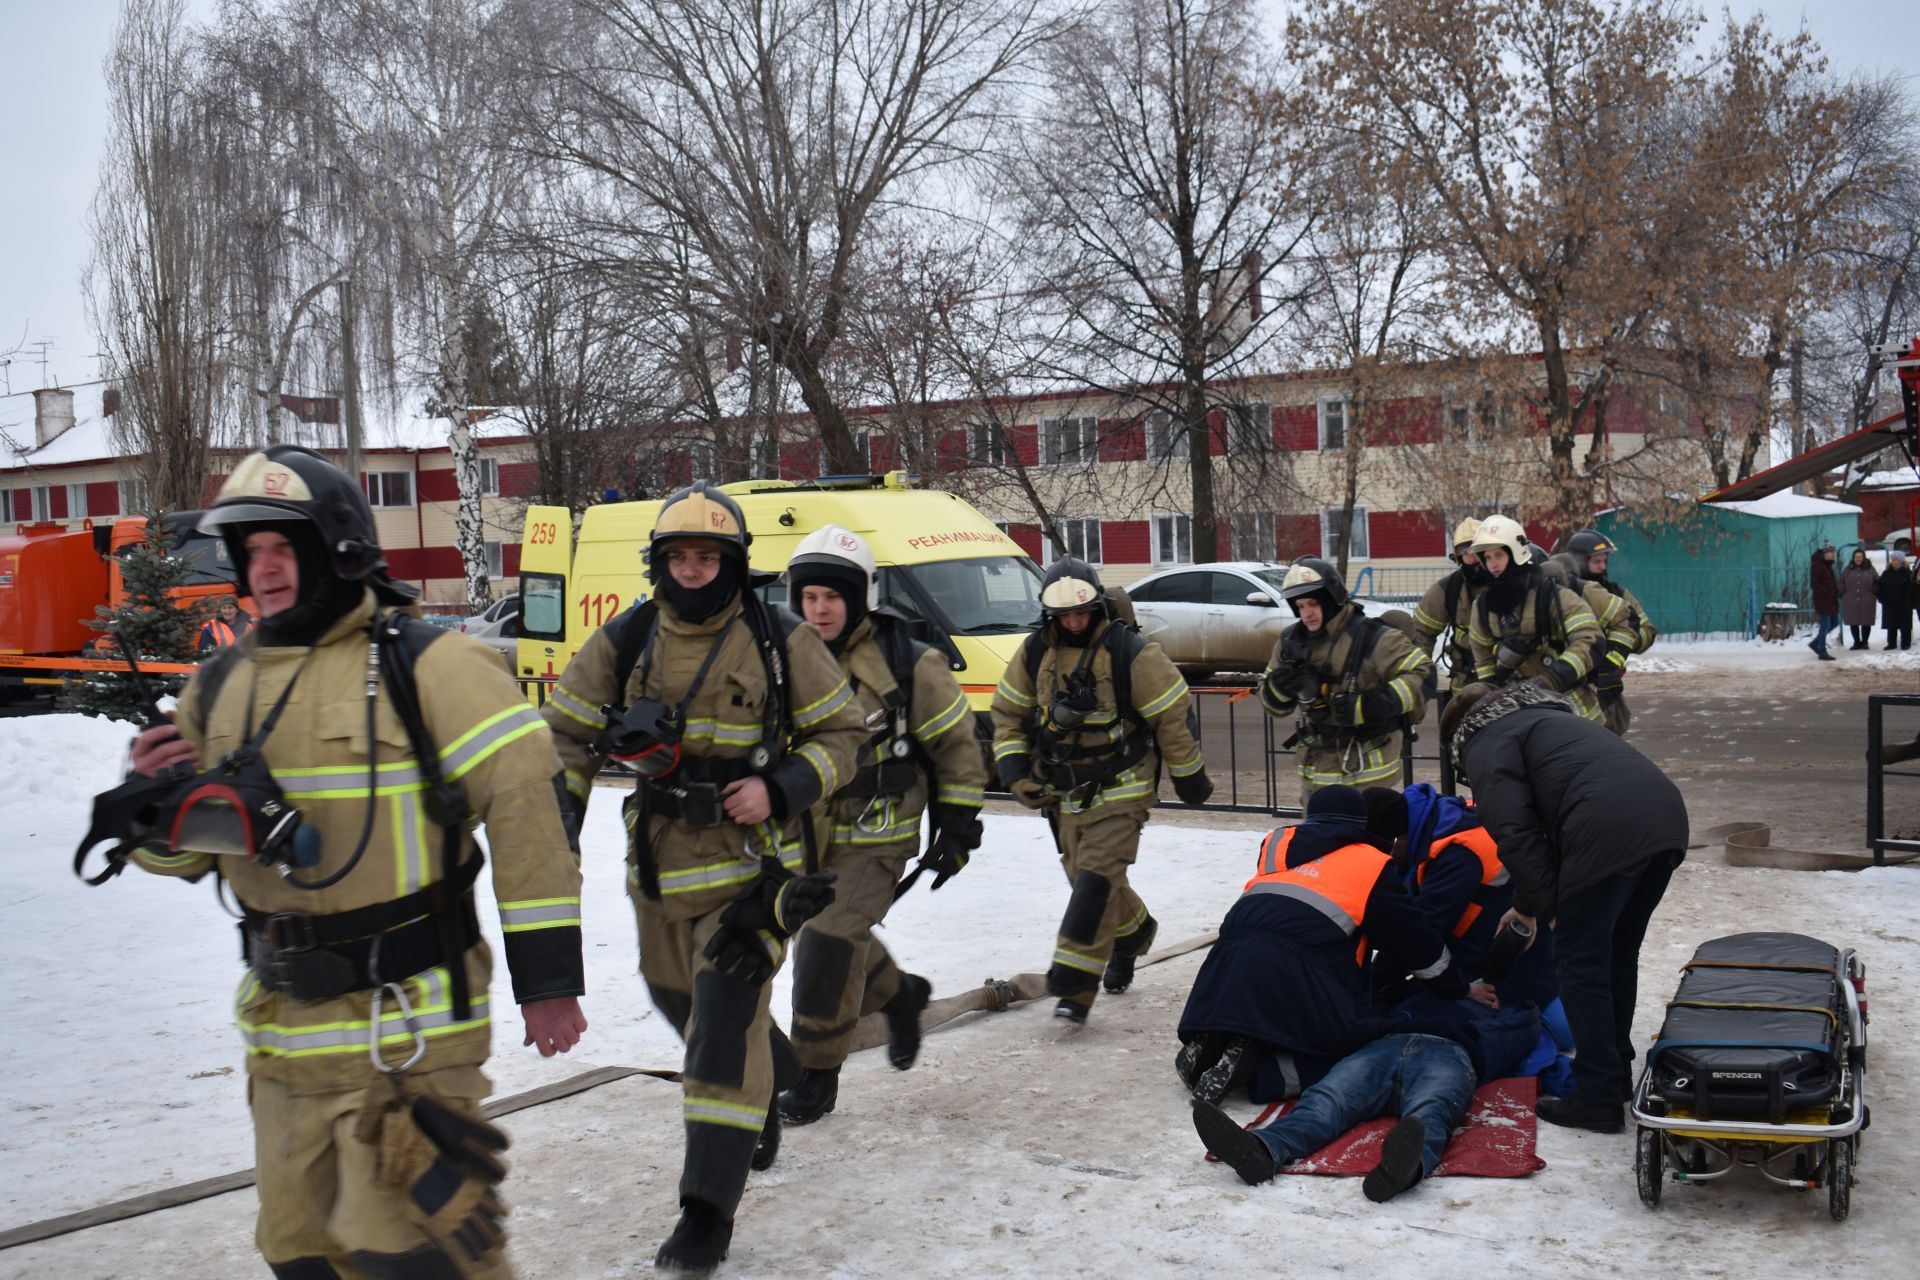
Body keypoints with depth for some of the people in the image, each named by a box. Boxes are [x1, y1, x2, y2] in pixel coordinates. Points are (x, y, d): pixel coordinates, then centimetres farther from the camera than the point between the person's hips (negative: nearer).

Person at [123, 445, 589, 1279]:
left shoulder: (427, 666, -10)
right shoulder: (221, 687, 9)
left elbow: (528, 808, -13)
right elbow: (182, 852, 16)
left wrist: (548, 979, -15)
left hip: (406, 1028, -7)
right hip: (282, 1031, 7)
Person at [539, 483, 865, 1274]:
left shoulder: (781, 643, -7)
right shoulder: (623, 643, 0)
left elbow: (840, 734, 0)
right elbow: (567, 732, 8)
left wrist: (779, 789, -17)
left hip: (750, 861, -4)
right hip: (658, 866, 5)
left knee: (725, 1023, -13)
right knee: (679, 1001, 20)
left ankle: (708, 1211, -8)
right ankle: (777, 1078, 51)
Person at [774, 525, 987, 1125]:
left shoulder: (906, 664, -12)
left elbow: (957, 745, -3)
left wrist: (957, 826, -3)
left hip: (875, 838, -6)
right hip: (808, 833, 6)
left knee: (828, 944, -14)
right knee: (815, 943, 13)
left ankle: (818, 1075, 1)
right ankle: (900, 995, 42)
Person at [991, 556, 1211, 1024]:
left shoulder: (1130, 652, -15)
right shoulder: (1036, 653, -1)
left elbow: (1171, 716, -8)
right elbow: (1009, 712, 10)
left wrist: (1190, 776, -2)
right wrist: (1014, 768, -1)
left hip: (1119, 789, -5)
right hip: (1064, 792, 6)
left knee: (1096, 875, -16)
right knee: (1084, 876, 14)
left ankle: (1075, 982, -15)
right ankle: (1135, 931, 43)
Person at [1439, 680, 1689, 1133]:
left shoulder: (1487, 743, 9)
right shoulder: (1543, 718, 37)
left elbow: (1515, 830, -5)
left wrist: (1539, 903, 4)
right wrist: (1532, 903, 34)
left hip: (1609, 833, -9)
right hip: (1667, 819, 9)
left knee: (1580, 963, 3)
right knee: (1618, 954, 23)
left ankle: (1598, 1099, 6)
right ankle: (1616, 1072, 34)